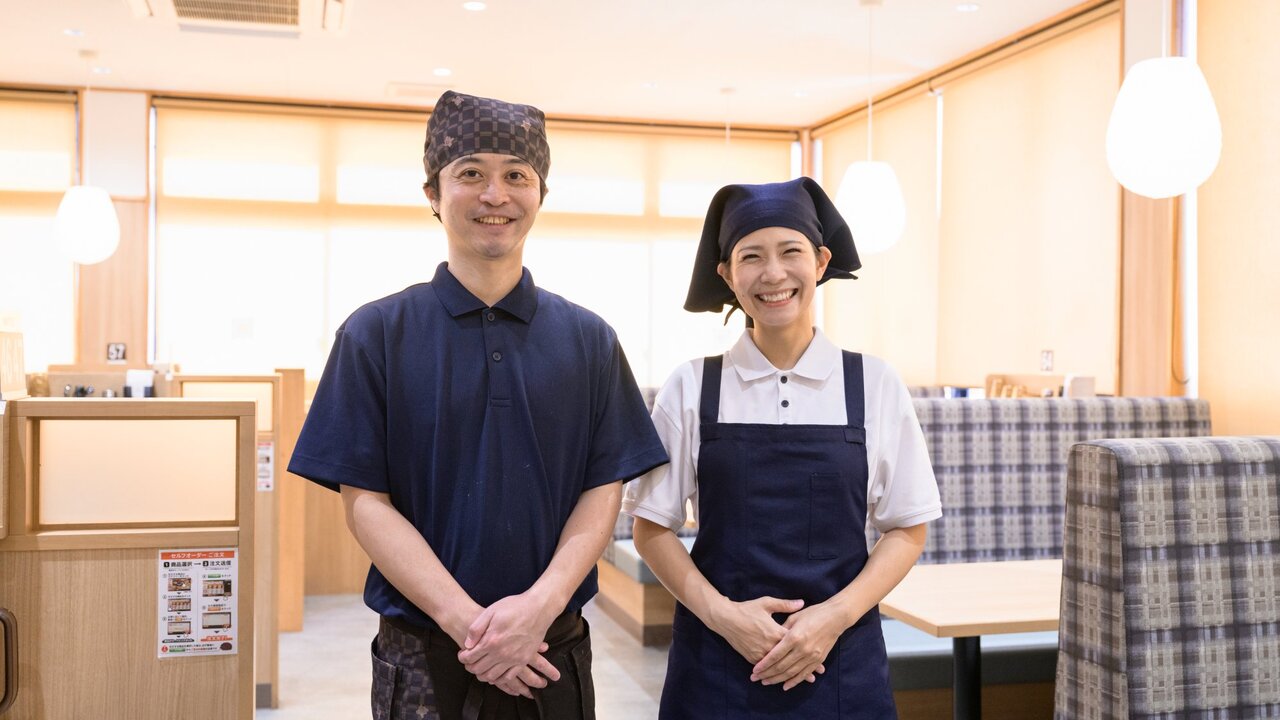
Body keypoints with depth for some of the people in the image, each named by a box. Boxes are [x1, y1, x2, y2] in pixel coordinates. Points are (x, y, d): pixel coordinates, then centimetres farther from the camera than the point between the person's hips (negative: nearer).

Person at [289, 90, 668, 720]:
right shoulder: (375, 335, -2)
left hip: (555, 648, 2)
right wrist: (467, 621, -16)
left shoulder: (589, 341, 4)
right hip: (422, 655, -1)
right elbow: (366, 503, -6)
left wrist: (541, 604, -15)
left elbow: (604, 489, 0)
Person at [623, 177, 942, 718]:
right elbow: (652, 529, 0)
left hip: (840, 656, 0)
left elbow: (906, 531, 2)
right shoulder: (692, 388, -2)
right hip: (718, 661, 0)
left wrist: (835, 615, -11)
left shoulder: (875, 386, -1)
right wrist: (721, 613, -13)